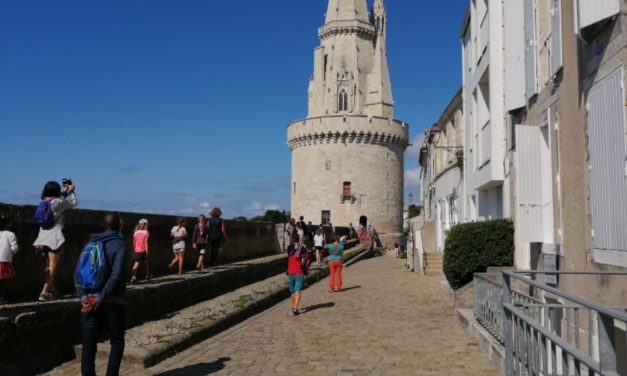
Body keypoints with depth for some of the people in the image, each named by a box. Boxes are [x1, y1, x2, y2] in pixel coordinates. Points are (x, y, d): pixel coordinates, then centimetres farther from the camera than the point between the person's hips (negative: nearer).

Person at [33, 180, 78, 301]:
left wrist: (65, 191, 29)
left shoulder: (44, 202, 10)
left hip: (43, 237, 7)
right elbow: (74, 203, 3)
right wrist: (72, 190, 15)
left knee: (49, 265, 20)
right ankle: (44, 292, -10)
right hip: (54, 237, -7)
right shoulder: (58, 202, -10)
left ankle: (51, 289, 33)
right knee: (52, 267, -4)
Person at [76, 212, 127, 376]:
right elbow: (116, 274, -19)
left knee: (89, 345, 9)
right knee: (117, 343, 10)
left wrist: (83, 297, -6)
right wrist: (101, 298, -18)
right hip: (112, 302, -4)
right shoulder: (120, 244, -6)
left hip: (90, 301, 4)